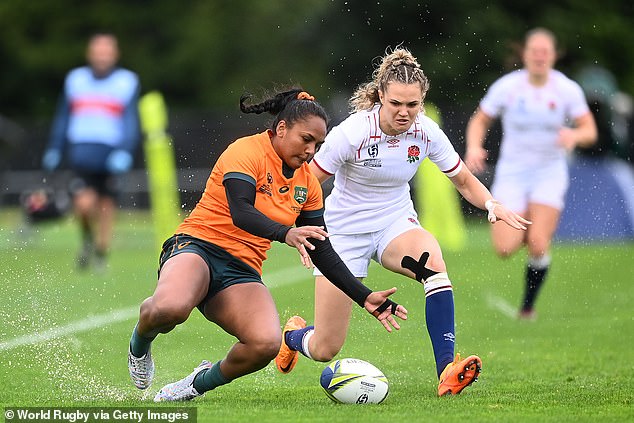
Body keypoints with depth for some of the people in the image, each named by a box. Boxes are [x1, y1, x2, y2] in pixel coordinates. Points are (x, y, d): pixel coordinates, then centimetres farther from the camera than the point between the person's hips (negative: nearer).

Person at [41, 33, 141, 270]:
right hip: (81, 150, 0)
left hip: (111, 154, 0)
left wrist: (124, 152, -14)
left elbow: (131, 122, -1)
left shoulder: (128, 82, 4)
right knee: (85, 203, -18)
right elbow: (63, 118, 20)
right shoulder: (75, 79, 11)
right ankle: (87, 238, 11)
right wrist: (54, 150, 19)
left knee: (106, 205, 4)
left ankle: (102, 253, 21)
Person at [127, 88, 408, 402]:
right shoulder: (247, 151, -8)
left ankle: (201, 382, 3)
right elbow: (240, 214, -24)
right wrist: (285, 234, -41)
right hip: (199, 245, -6)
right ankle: (139, 344, -1)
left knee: (267, 343, -28)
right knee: (169, 308, -41)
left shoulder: (308, 184, 13)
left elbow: (322, 252, 17)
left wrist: (365, 297, 10)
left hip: (243, 271, 6)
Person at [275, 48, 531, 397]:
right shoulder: (352, 132, -22)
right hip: (344, 233, -2)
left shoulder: (425, 132, -11)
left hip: (396, 224, 3)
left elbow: (464, 180, 2)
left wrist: (492, 205, -18)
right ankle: (293, 334, 39)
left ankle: (447, 371, -38)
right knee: (324, 349, -2)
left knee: (432, 260, -36)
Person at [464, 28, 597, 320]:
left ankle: (527, 305, 8)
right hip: (512, 172, 0)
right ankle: (520, 229, 27)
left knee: (538, 244, -18)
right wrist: (474, 147, -17)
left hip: (550, 173, 0)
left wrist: (574, 136, -27)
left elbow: (590, 132, -4)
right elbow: (479, 121, 3)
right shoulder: (506, 86, -8)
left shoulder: (567, 90, -7)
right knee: (505, 249, -13)